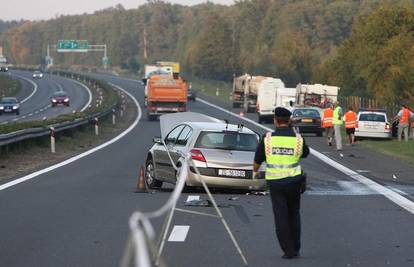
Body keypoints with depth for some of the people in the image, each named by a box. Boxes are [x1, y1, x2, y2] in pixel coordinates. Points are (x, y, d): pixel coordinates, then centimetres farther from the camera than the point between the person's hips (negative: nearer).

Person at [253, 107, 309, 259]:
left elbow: (258, 159, 3)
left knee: (280, 216, 5)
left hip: (275, 182, -1)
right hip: (294, 181, 1)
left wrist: (255, 171, 26)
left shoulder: (268, 139, -8)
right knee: (294, 214, 17)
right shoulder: (298, 139, -6)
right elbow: (305, 153, 16)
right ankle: (296, 248, 20)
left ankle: (288, 250, 2)